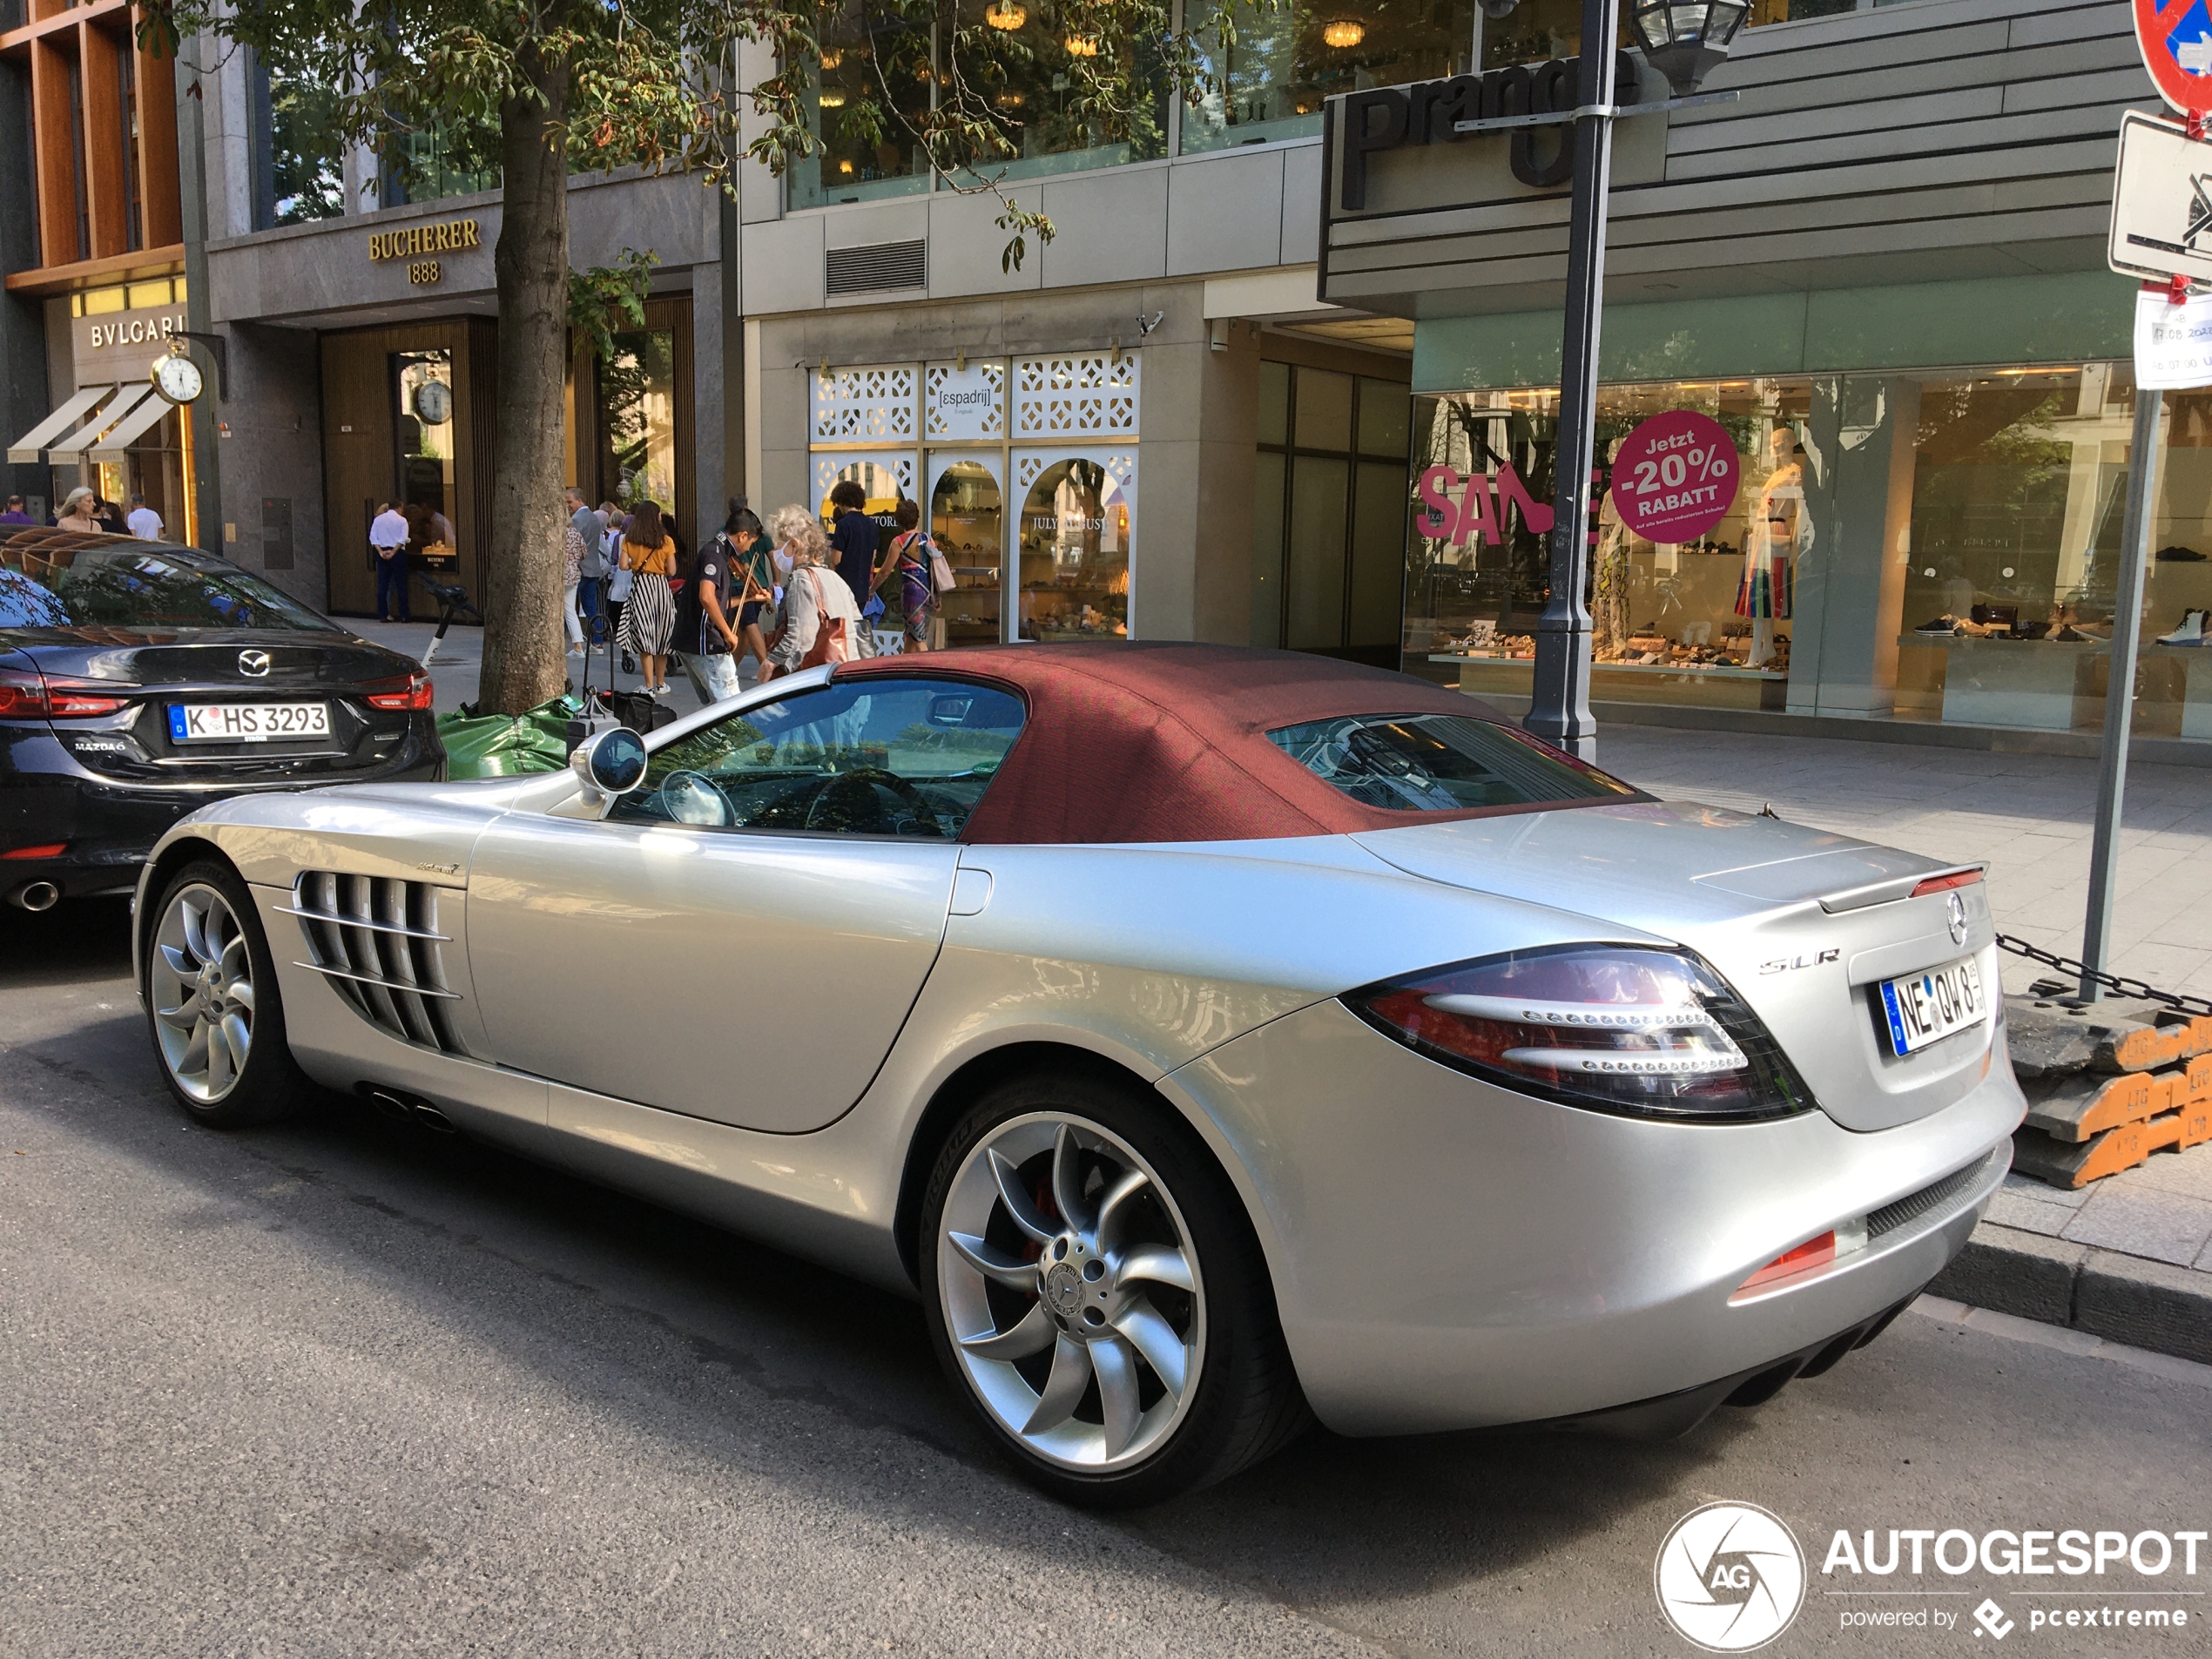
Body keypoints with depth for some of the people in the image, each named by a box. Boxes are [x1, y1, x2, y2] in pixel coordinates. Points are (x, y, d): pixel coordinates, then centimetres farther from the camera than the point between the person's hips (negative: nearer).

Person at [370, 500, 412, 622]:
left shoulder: (377, 520, 7)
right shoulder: (402, 520, -3)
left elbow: (373, 538, 0)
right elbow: (402, 539, -12)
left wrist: (381, 552, -6)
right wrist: (393, 552, -12)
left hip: (382, 554, 3)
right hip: (398, 553, -3)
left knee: (383, 585, 6)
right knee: (401, 585, 0)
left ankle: (383, 615, 5)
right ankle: (404, 615, -2)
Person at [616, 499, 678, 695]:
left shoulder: (629, 539, -1)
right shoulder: (665, 541, -4)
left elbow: (624, 566, -5)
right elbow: (671, 571, -4)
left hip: (640, 587, 0)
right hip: (660, 586, 0)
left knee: (644, 636, 5)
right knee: (662, 635, 11)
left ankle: (650, 686, 2)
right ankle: (660, 684, 18)